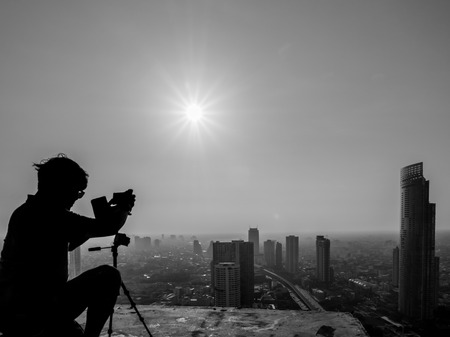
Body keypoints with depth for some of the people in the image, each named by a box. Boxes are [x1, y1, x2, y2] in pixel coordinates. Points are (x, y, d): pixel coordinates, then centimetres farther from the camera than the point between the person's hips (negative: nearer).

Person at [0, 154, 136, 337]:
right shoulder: (51, 215, -17)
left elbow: (66, 244, 20)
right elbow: (108, 227, -19)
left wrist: (109, 213, 15)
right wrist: (122, 208, 0)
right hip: (34, 313, -9)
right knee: (108, 277, -10)